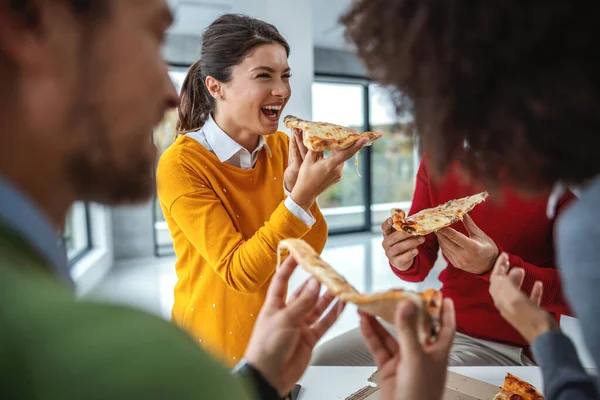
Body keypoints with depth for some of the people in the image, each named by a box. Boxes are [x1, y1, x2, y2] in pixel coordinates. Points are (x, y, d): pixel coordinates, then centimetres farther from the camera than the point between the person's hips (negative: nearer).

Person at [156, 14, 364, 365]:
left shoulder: (282, 146, -7)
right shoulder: (180, 165, -21)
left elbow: (311, 252, -8)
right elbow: (239, 273, -25)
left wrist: (298, 187, -25)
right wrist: (302, 197, -35)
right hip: (214, 350, -4)